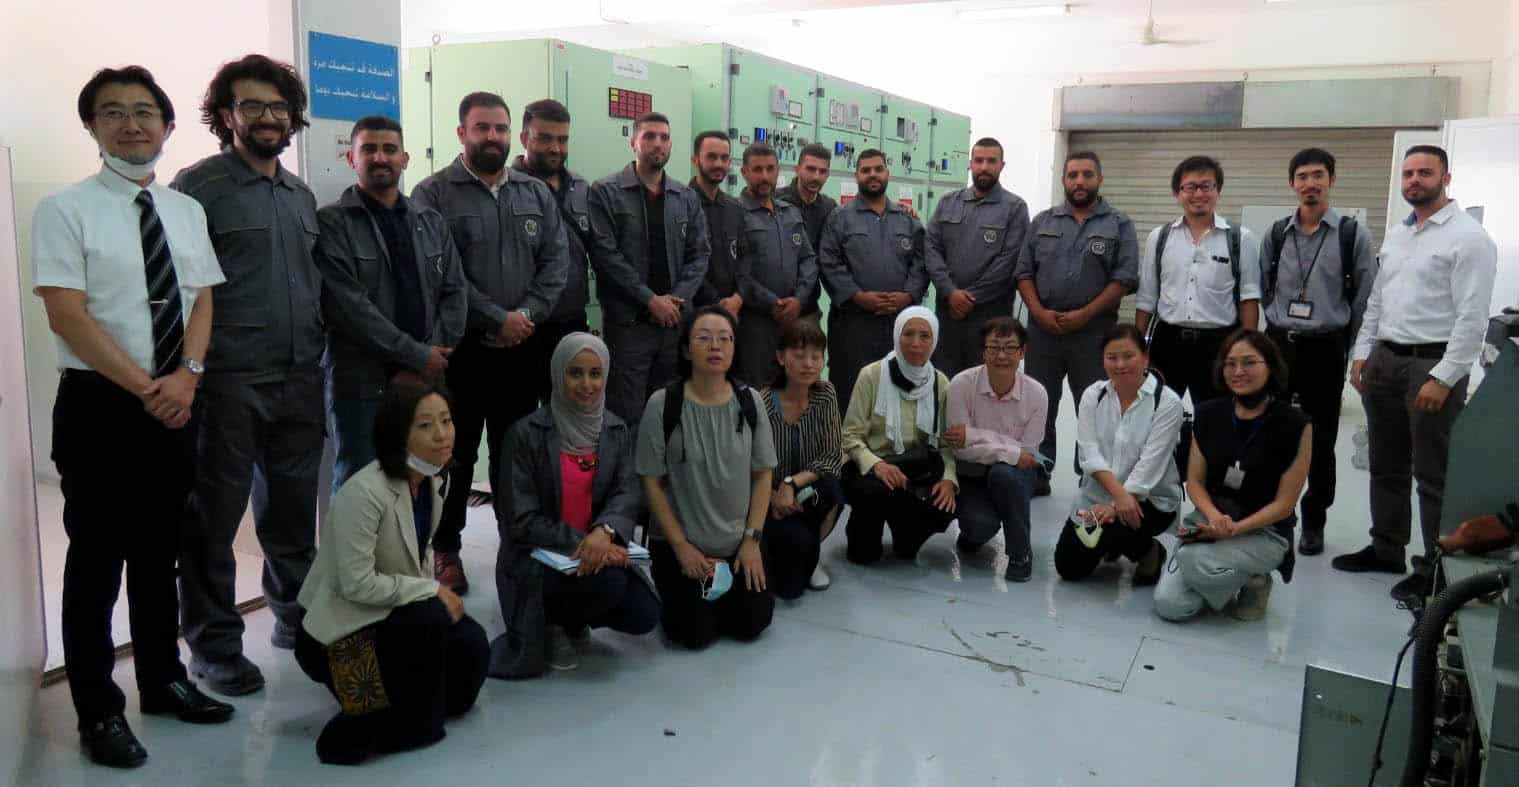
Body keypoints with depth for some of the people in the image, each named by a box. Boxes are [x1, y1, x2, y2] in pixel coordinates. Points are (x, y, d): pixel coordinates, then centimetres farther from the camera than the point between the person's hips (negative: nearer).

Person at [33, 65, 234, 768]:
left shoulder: (187, 211, 9)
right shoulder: (65, 210, -7)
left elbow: (202, 302, 4)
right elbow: (67, 317, -14)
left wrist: (186, 376, -12)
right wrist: (147, 387, -17)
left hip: (175, 403, 5)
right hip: (98, 403, -5)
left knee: (161, 551, 16)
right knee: (97, 557, 4)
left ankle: (163, 680, 32)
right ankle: (99, 713, 19)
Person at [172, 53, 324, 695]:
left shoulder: (301, 195, 15)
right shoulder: (199, 186, -5)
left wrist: (319, 356, 13)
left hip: (300, 380, 6)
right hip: (229, 383, -6)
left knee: (293, 508, 16)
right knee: (214, 517, 4)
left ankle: (294, 615, 32)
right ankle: (214, 646, 16)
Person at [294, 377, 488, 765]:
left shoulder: (430, 480, 0)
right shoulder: (364, 492, -28)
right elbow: (357, 584, -28)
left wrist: (441, 593, -3)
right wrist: (433, 591, -21)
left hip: (392, 614, 8)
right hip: (338, 630, -8)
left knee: (470, 642, -11)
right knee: (432, 618, -30)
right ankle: (414, 725, -9)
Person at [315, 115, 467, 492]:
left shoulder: (432, 222, 14)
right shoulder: (331, 223, -4)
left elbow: (454, 293, 8)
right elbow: (348, 305, -14)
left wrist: (433, 359, -6)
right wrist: (417, 356, -14)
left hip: (427, 379, 5)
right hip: (360, 383, -4)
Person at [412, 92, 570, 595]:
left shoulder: (537, 193, 10)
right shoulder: (434, 193, -4)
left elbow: (556, 260, 3)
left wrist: (527, 316, -11)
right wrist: (498, 319, -16)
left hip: (522, 348, 4)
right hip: (460, 348, -4)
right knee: (455, 455, 6)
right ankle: (446, 550, 19)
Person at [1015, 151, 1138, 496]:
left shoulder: (1119, 225, 4)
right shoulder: (1042, 221, 11)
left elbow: (1125, 278, -5)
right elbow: (1023, 271, 7)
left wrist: (1083, 315, -13)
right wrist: (1039, 312, -8)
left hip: (1093, 333, -2)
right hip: (1042, 330, 3)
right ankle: (1035, 477, 18)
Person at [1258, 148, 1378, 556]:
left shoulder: (1353, 234, -3)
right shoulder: (1276, 234, 5)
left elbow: (1365, 298, 0)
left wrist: (1348, 347, 2)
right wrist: (1280, 326, 10)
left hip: (1325, 350, -2)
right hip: (1277, 345, 2)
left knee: (1320, 442, 6)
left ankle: (1313, 523, 21)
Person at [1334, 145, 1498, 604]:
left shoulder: (1468, 237, -9)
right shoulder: (1395, 235, 14)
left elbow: (1472, 318, -15)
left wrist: (1443, 378, -19)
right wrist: (1362, 353, 11)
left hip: (1433, 363, -7)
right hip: (1384, 359, 7)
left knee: (1434, 475, 0)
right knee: (1386, 465, 16)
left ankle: (1436, 569, 11)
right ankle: (1386, 548, 29)